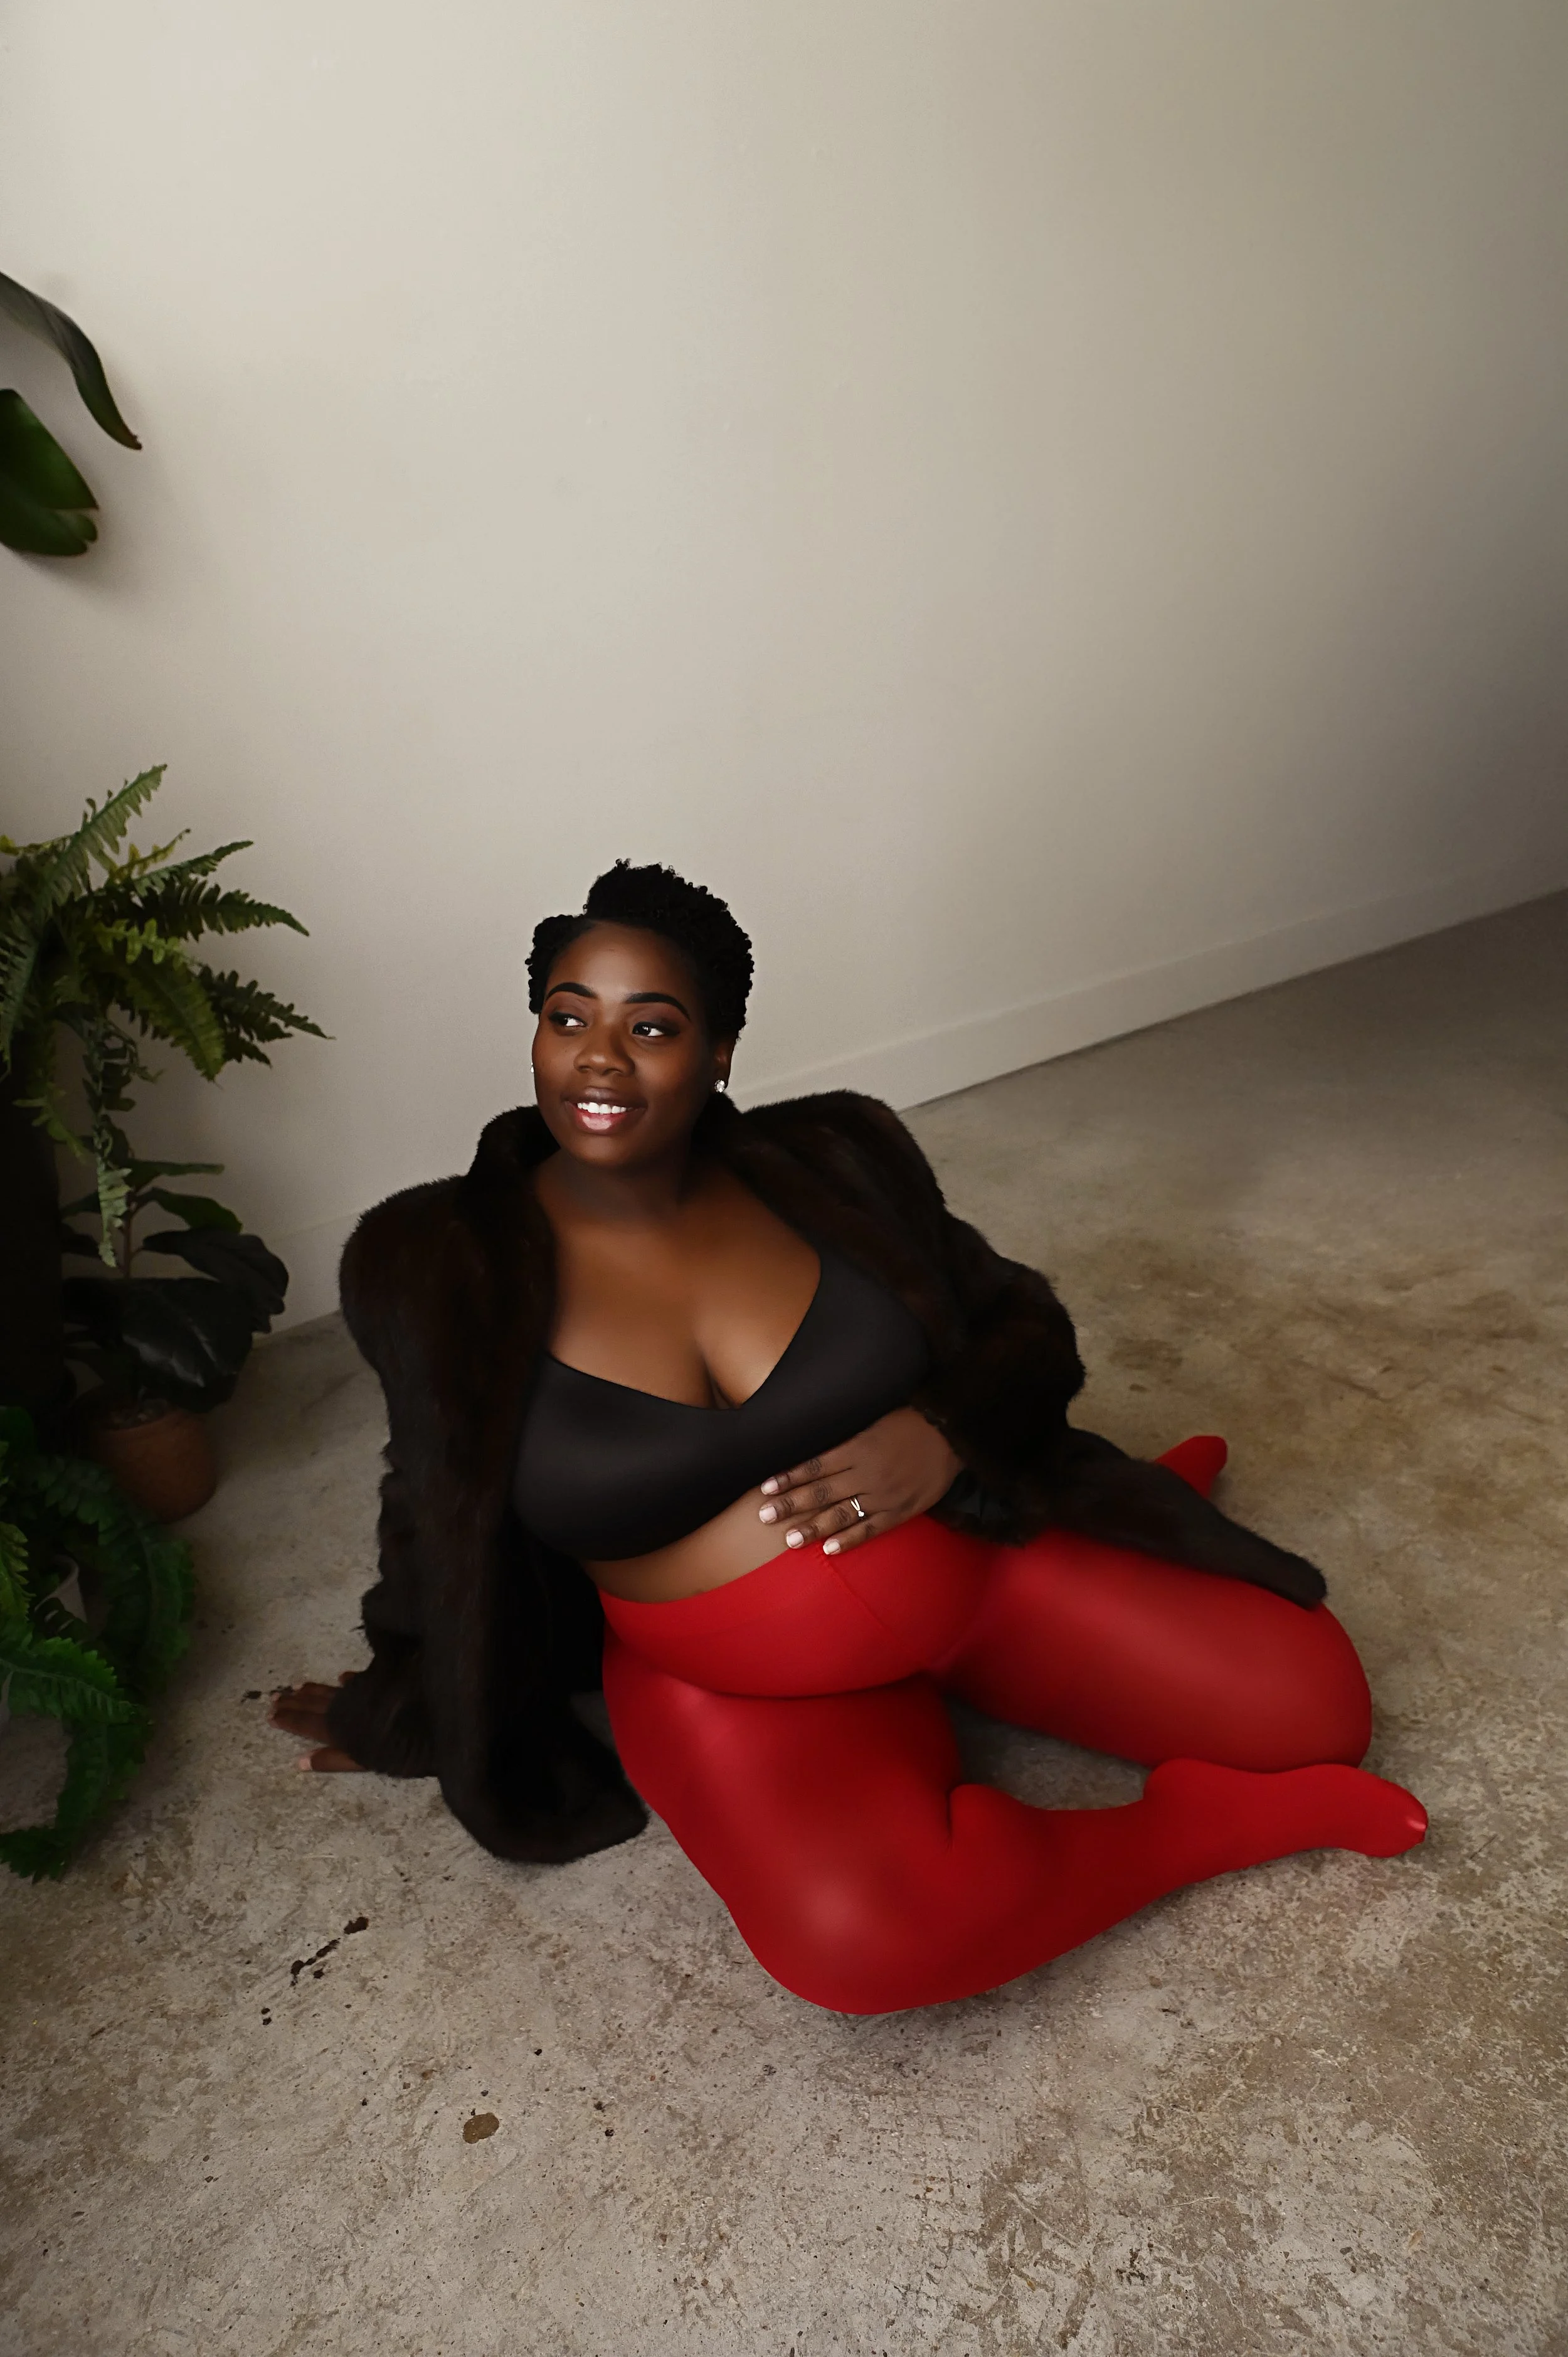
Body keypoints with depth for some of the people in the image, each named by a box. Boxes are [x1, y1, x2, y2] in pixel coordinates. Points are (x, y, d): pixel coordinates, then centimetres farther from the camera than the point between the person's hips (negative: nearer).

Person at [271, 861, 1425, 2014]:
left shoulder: (828, 1163, -8)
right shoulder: (440, 1264, -10)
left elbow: (1027, 1325, 2)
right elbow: (447, 1513, 7)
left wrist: (943, 1437, -19)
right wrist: (407, 1708, 20)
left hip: (978, 1556, 2)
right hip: (740, 1694, -1)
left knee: (1312, 1698, -6)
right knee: (863, 1930, -33)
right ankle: (1209, 1818, -6)